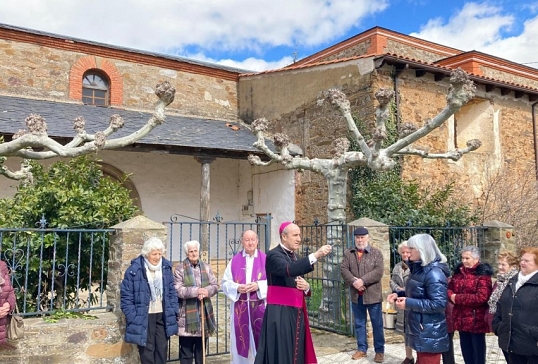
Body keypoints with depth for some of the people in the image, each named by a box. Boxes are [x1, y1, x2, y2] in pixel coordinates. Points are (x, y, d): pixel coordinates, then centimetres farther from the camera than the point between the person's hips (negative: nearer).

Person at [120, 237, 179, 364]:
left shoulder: (166, 267, 2)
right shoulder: (134, 270, -13)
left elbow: (172, 292, 9)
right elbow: (126, 296, -9)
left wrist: (173, 312, 4)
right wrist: (132, 318, -12)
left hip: (163, 316, 4)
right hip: (144, 317, -4)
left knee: (162, 349, 11)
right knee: (147, 351, 4)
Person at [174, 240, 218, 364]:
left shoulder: (206, 267, 10)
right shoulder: (180, 268, -2)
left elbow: (215, 285, 4)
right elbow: (178, 290, -13)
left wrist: (207, 291, -17)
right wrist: (196, 291, -23)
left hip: (204, 313, 4)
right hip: (187, 315, -4)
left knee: (201, 349, 13)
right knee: (186, 351, 2)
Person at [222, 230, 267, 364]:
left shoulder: (265, 259, 2)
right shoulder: (234, 260, 7)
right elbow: (225, 282, 5)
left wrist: (258, 285, -17)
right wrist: (237, 288, -13)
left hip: (260, 307, -1)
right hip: (240, 307, 2)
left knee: (260, 337, -1)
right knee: (241, 338, 4)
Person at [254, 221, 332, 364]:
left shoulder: (294, 257, 15)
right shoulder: (274, 255, -11)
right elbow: (289, 270, -31)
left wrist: (306, 287, -2)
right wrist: (315, 255, -38)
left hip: (296, 312, 8)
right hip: (279, 313, -8)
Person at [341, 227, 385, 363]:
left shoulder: (376, 253, -2)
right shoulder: (348, 253, 6)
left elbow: (379, 271, -13)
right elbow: (343, 269, -3)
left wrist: (363, 280, -21)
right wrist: (353, 281, -20)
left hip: (372, 294, -3)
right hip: (356, 295, 3)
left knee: (377, 324, 5)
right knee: (359, 323, 13)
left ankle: (379, 351, 17)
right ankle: (362, 349, 25)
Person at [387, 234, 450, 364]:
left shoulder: (434, 273, -21)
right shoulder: (420, 269, 10)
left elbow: (439, 304, -26)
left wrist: (408, 303, -24)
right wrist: (399, 295, 4)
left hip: (429, 334, -10)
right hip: (420, 330, 10)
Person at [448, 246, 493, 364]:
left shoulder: (482, 274, -13)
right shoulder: (459, 271, 8)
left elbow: (481, 297, -22)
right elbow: (449, 288, 12)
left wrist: (458, 298, -19)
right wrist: (452, 296, -12)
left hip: (476, 320, -6)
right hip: (461, 318, 7)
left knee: (478, 350, 7)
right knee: (466, 349, 17)